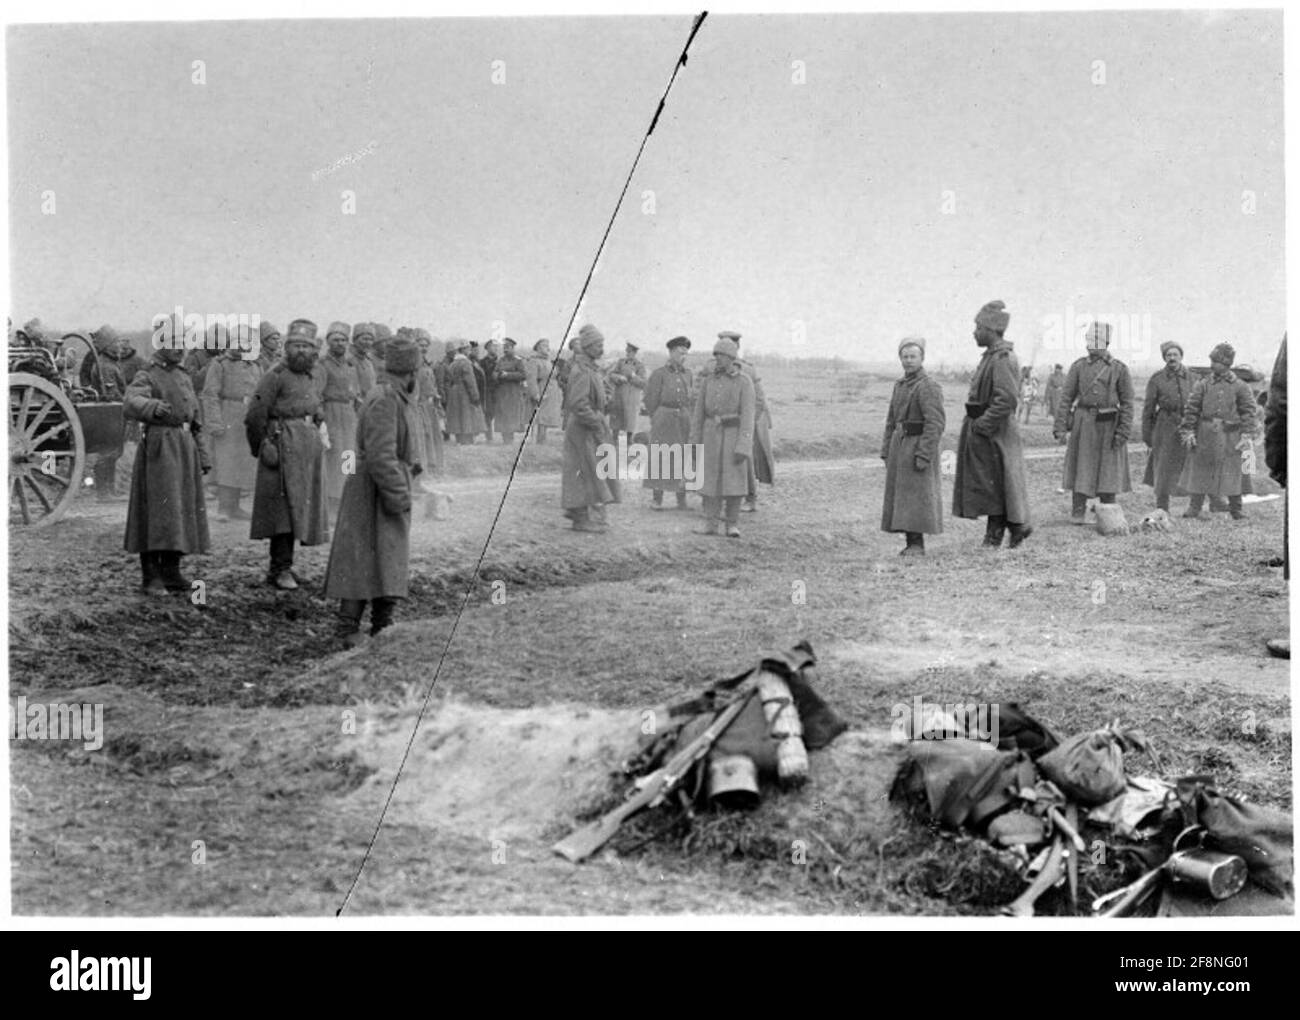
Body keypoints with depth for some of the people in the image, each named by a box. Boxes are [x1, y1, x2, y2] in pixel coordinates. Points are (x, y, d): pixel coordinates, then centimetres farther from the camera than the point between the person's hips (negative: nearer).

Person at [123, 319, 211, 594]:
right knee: (157, 508, -9)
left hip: (185, 448, 7)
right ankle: (151, 576, -5)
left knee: (182, 510, 7)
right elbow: (131, 404, -23)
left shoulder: (185, 378, 18)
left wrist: (203, 456, 17)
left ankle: (171, 571, 16)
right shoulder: (146, 377, -4)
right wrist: (154, 407, -44)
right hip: (158, 447, -7)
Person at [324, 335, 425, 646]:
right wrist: (399, 495, -23)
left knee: (392, 562, 12)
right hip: (373, 493, -10)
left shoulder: (401, 399, 13)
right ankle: (348, 629, -4)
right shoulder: (383, 401, -19)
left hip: (394, 488, 10)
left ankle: (383, 626, 19)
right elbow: (379, 456, -24)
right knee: (364, 561, -7)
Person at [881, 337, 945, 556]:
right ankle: (910, 542, 14)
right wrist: (886, 452, 11)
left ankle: (918, 545, -2)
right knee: (900, 495, 8)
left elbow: (935, 423, -18)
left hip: (919, 446, -8)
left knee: (917, 495, -6)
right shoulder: (899, 385, 13)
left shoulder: (929, 387, -12)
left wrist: (924, 455, -23)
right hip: (899, 446, 8)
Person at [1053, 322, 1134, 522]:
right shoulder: (1079, 366, 4)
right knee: (1081, 467, 2)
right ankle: (1078, 512, 8)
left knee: (1108, 469, 4)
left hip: (1108, 425, -1)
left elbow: (1127, 402, 0)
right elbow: (1066, 397, 3)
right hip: (1083, 423, 1)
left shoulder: (1119, 368, 2)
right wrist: (1060, 427, -5)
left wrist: (1123, 431, -8)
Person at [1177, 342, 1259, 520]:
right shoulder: (1203, 384, 3)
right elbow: (1191, 409, 3)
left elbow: (1248, 411, 3)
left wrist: (1247, 435, -5)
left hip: (1230, 437, -1)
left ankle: (1236, 510, 16)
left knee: (1232, 473, 5)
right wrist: (1188, 431, -3)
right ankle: (1194, 509, 12)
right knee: (1200, 472, 4)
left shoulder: (1240, 387, 2)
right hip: (1205, 434, 1)